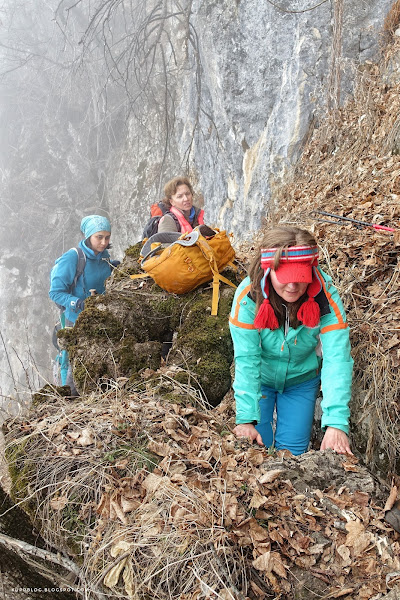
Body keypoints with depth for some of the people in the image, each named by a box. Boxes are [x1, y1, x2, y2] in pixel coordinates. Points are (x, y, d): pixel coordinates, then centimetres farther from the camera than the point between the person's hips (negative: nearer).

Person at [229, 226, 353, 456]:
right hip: (260, 379, 0)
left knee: (293, 450, 0)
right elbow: (246, 359, -28)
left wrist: (336, 423, -41)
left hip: (301, 381, 1)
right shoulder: (248, 296, -28)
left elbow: (338, 359, -32)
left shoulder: (326, 297, -27)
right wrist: (246, 419, -34)